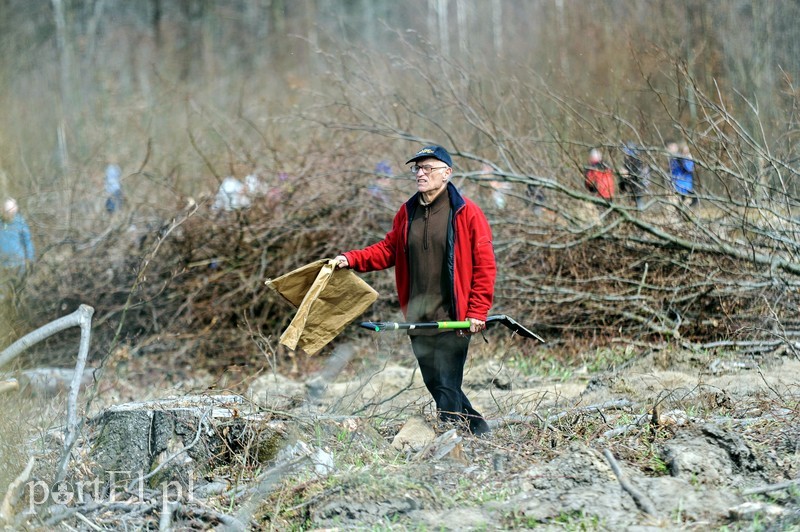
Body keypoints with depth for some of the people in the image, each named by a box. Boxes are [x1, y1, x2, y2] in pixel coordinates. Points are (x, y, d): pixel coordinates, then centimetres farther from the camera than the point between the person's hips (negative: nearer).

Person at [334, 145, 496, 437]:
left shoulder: (467, 213, -7)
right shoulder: (407, 212, 10)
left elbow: (485, 265, -7)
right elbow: (388, 250, 17)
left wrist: (477, 312, -12)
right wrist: (351, 259, 2)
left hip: (453, 319, -6)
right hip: (418, 319, 6)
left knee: (447, 385, -9)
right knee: (435, 383, 13)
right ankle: (479, 428, 29)